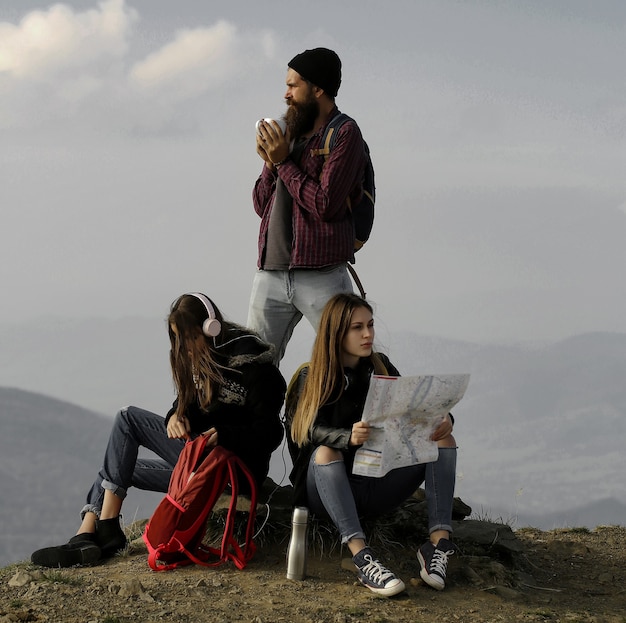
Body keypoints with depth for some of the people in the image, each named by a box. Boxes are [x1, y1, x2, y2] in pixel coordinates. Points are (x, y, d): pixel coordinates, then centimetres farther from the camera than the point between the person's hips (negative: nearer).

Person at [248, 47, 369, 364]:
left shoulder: (344, 133, -4)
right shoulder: (289, 132, 16)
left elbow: (326, 205, -15)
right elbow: (261, 205, 19)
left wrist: (284, 162, -7)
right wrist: (270, 162, 2)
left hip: (320, 275, -6)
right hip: (270, 274, 6)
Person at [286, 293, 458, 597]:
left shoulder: (381, 367, 10)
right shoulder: (312, 378, -2)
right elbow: (314, 430, -19)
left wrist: (442, 419, -22)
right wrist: (349, 438, -41)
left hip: (377, 486, 4)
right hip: (328, 488, -4)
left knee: (443, 440, -11)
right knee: (325, 453, -36)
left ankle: (438, 543, -28)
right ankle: (362, 558, -50)